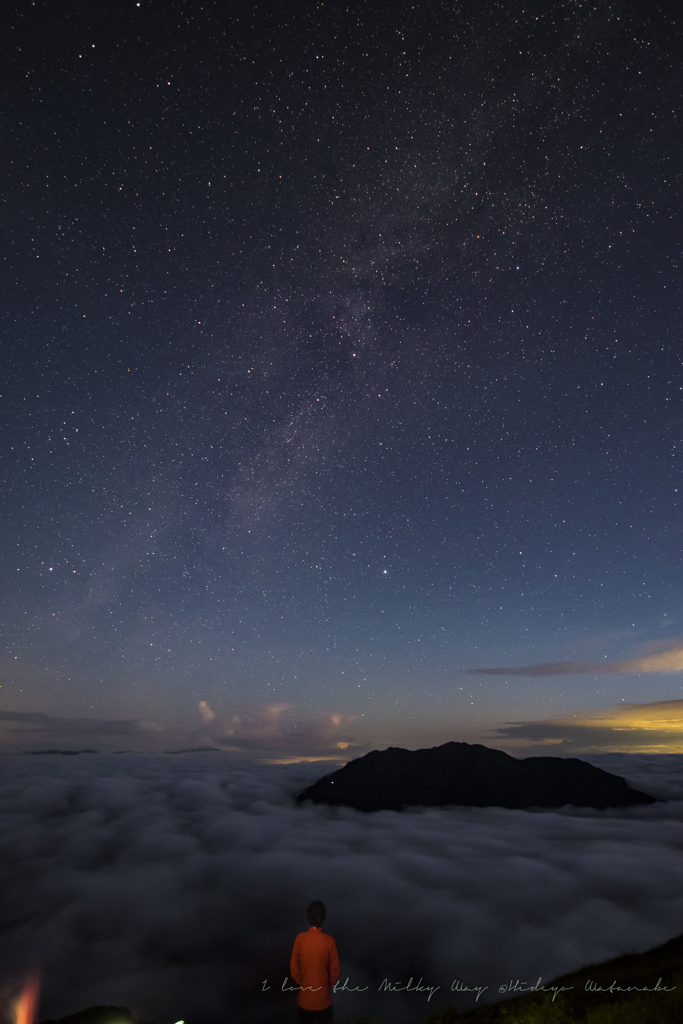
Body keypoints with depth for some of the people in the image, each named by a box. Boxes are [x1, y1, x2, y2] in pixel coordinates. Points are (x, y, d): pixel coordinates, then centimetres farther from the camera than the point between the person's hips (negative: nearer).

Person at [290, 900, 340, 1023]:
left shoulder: (300, 938, -19)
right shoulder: (329, 941, -23)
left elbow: (294, 967, -7)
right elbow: (335, 969, -11)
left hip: (304, 996, 1)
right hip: (323, 995, -1)